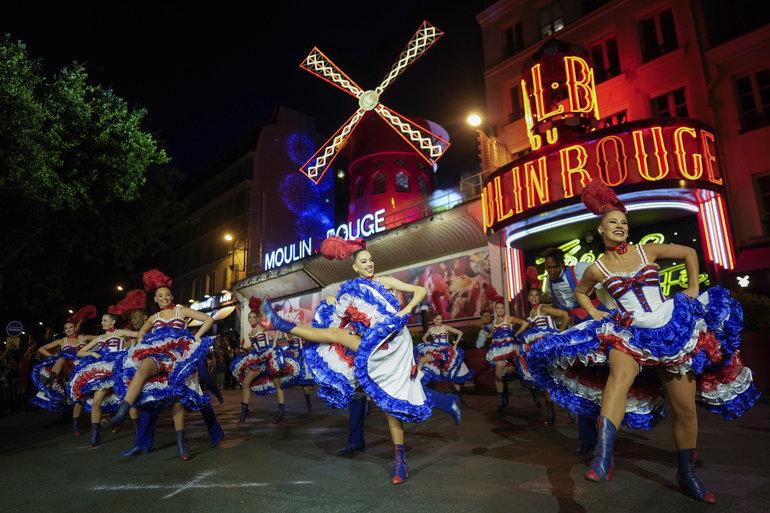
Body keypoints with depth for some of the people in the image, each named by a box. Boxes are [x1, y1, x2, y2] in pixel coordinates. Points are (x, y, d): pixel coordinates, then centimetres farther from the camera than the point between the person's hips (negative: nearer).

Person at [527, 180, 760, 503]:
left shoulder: (648, 250, 1)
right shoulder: (597, 268, -1)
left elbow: (689, 253, 16)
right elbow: (580, 292, 19)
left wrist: (693, 289, 9)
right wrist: (593, 313, 5)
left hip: (674, 330, 3)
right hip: (630, 334, -2)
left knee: (685, 408, 8)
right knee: (620, 371, -37)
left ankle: (687, 475, 29)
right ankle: (603, 455, -47)